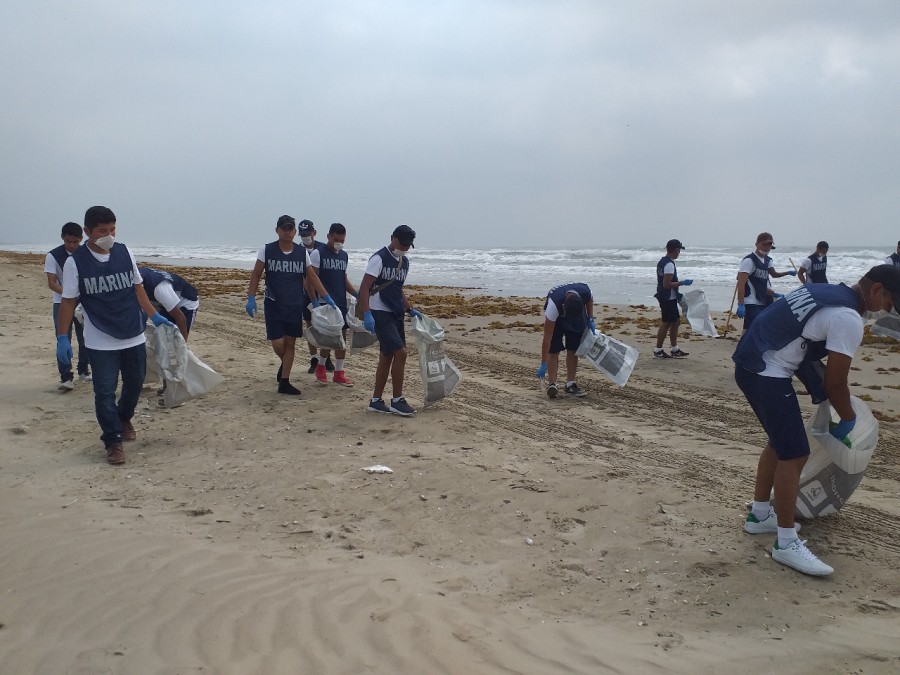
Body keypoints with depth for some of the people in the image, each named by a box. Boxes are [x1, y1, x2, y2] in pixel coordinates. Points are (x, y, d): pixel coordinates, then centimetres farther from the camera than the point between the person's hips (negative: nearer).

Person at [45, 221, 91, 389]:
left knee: (85, 338, 8)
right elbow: (51, 283, -13)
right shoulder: (53, 256, -10)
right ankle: (66, 377, -7)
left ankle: (83, 371, 25)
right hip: (62, 302, -2)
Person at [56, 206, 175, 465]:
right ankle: (113, 441, 10)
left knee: (135, 383, 17)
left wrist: (154, 316, 8)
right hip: (102, 342, -4)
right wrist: (62, 338, -8)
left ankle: (124, 419, 43)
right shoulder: (76, 262, -10)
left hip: (134, 337, 4)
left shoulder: (124, 252, 0)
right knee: (105, 392, -2)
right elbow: (67, 301, -6)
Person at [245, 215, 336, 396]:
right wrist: (251, 298, -10)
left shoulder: (302, 252, 2)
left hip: (295, 305, 3)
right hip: (274, 305, -2)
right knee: (277, 343, -8)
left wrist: (326, 297, 2)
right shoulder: (267, 250, -4)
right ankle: (284, 364, 27)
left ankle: (284, 382, 15)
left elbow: (312, 277, 8)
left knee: (290, 343, 5)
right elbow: (256, 275, -1)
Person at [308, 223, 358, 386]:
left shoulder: (344, 255, 14)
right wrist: (314, 300, -20)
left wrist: (356, 294, 10)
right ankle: (321, 366, 15)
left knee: (342, 336, 6)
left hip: (341, 303, 7)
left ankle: (339, 373, 15)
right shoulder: (318, 253, -6)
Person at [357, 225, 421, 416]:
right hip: (380, 313, -8)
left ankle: (376, 401, 17)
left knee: (387, 357, 10)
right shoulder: (379, 258, -12)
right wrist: (367, 314, -25)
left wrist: (410, 310, 17)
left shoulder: (404, 262, 13)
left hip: (396, 314, 9)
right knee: (400, 353, -14)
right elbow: (364, 287, -17)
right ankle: (397, 400, -4)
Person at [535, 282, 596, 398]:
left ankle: (570, 384, 5)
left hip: (579, 317, 3)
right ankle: (552, 384, -10)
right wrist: (543, 364, -35)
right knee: (553, 351, -14)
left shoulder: (586, 292, -37)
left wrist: (590, 319, -12)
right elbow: (547, 337, -38)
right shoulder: (553, 305, -44)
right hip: (556, 318, -3)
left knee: (573, 350, -1)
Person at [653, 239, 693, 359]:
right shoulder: (669, 264, -20)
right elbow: (667, 284, -24)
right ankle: (658, 351, 5)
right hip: (669, 298, -10)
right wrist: (682, 283, -16)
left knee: (675, 322, 15)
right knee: (666, 324, -2)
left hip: (664, 297, 10)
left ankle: (675, 350, 21)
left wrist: (677, 293, 20)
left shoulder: (662, 261, 11)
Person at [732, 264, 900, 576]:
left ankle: (759, 515, 34)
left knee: (780, 443, 22)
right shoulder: (849, 320, -15)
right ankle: (786, 544, 1)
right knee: (794, 454, -6)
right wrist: (848, 420, 9)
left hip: (749, 362, 10)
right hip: (767, 375, -10)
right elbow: (835, 383, -9)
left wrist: (816, 388, 22)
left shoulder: (824, 291, 14)